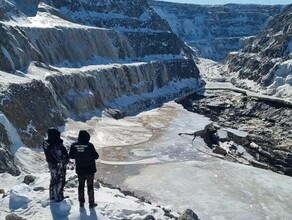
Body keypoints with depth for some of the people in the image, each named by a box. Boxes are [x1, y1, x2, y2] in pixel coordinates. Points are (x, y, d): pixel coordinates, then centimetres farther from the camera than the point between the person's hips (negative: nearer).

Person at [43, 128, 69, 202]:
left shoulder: (45, 143, -11)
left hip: (51, 164, 8)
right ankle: (58, 197, 28)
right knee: (60, 181, 13)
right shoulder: (56, 146, -35)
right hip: (59, 166, -7)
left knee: (53, 179, 26)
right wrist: (66, 160, -7)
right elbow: (61, 157, -27)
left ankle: (52, 196, 43)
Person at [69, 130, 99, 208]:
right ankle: (91, 203, 16)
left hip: (79, 170, 3)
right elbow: (96, 156, -14)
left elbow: (71, 156, 4)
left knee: (81, 186, 17)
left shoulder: (74, 145, -9)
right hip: (89, 170, -3)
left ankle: (81, 202, 24)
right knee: (90, 186, 9)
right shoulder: (89, 145, -21)